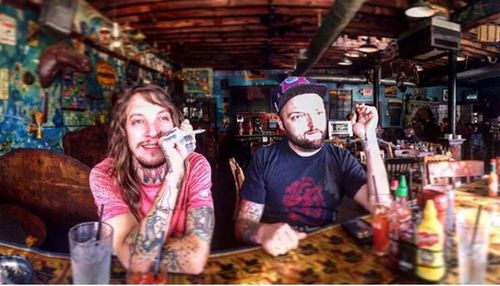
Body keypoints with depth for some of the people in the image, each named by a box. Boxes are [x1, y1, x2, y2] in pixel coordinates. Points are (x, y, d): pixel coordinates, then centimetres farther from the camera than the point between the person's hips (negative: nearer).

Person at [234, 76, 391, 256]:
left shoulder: (341, 159, 1)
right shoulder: (264, 159, -4)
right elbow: (243, 222, -5)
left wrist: (368, 138, -15)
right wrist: (263, 232, -29)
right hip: (278, 255, -3)